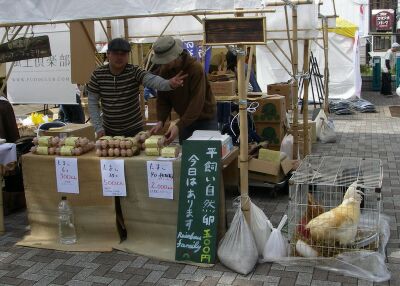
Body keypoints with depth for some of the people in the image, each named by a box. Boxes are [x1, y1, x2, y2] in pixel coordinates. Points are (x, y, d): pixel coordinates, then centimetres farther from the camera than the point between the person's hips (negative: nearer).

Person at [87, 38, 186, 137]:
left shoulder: (134, 71, -13)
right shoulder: (97, 75, -7)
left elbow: (151, 79, -33)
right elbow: (92, 102, -1)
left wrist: (169, 83, -55)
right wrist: (98, 127, -8)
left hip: (133, 130, -1)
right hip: (109, 131, 2)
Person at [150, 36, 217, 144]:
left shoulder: (195, 68, -23)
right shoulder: (163, 70, -5)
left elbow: (197, 102, -28)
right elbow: (162, 99, -1)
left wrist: (179, 126, -32)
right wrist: (161, 121, -17)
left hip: (206, 118, -5)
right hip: (185, 119, 5)